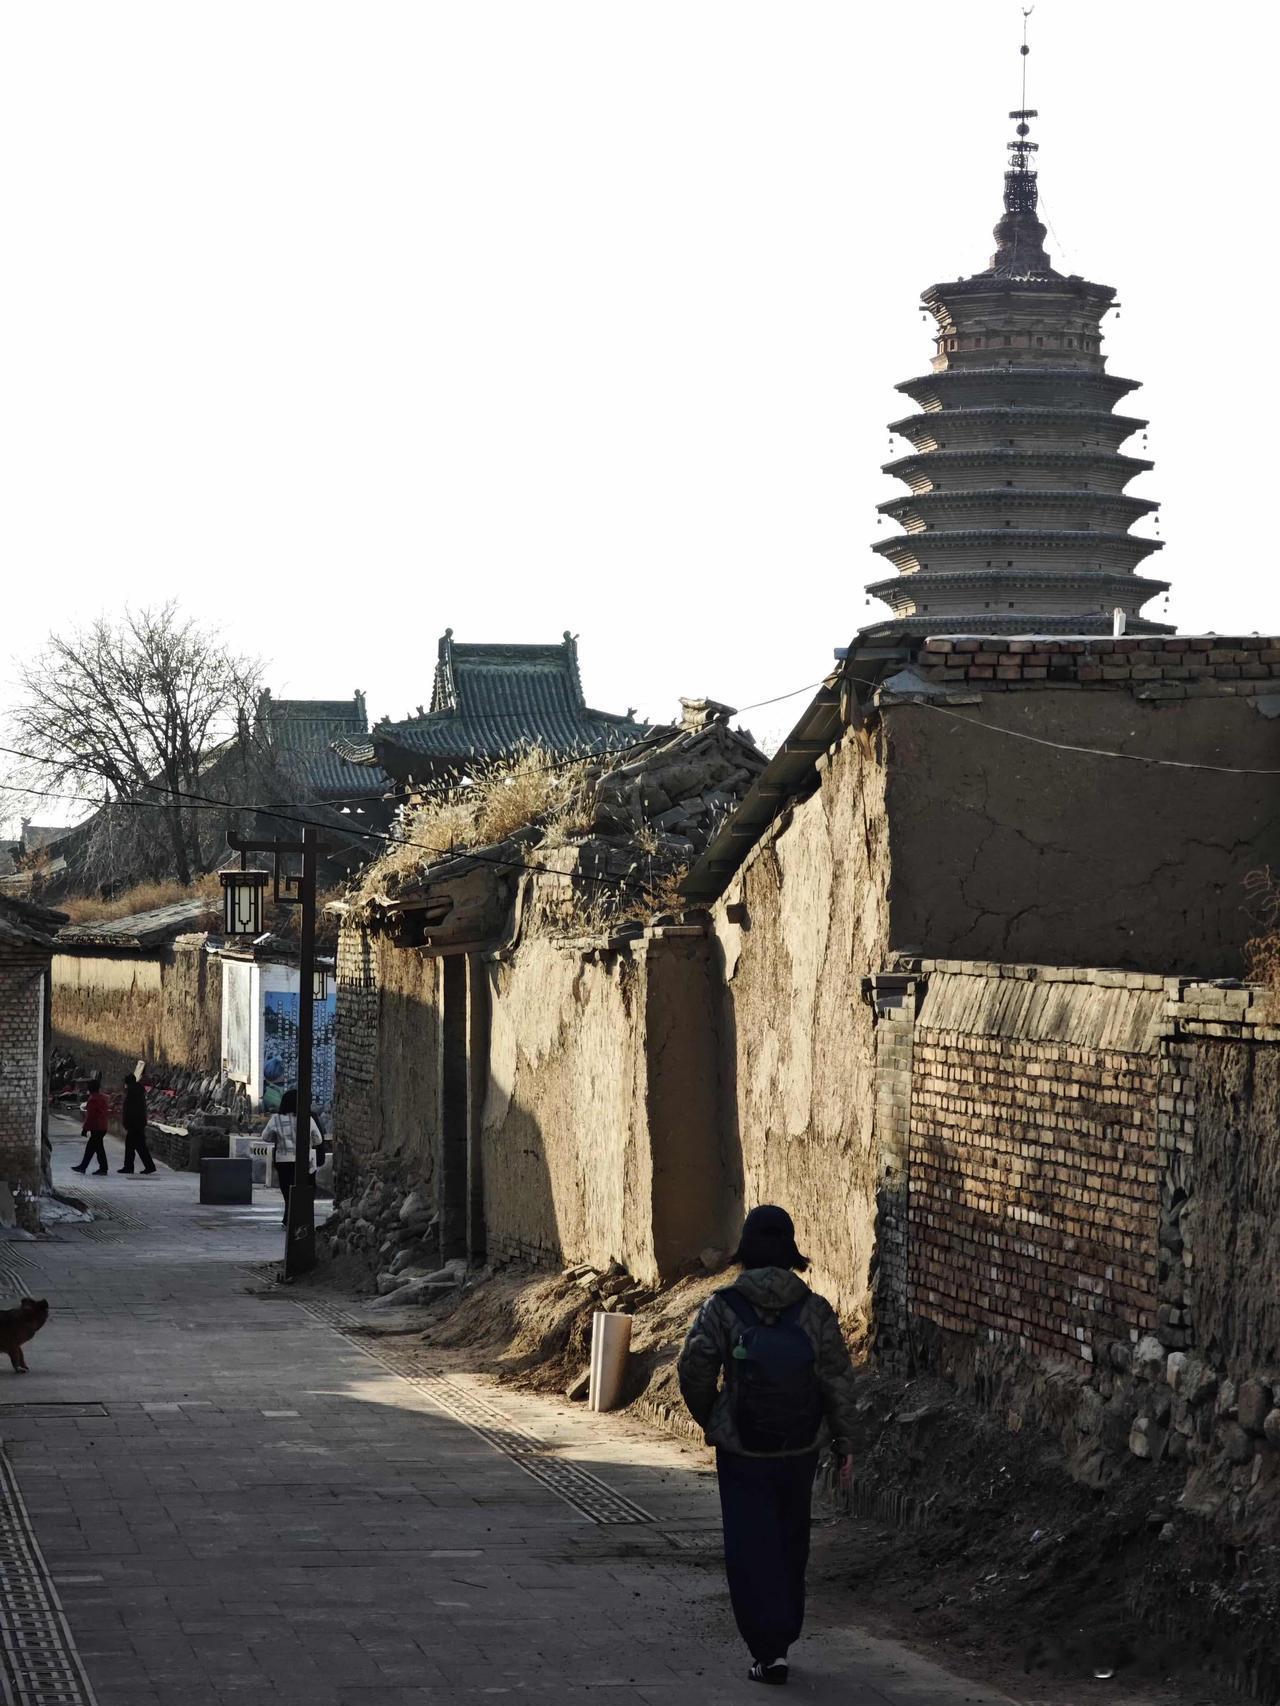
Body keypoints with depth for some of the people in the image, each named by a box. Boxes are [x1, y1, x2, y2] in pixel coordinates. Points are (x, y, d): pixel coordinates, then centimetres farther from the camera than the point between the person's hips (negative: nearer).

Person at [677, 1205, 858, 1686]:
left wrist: (707, 1420, 7)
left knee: (751, 1551, 3)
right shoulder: (815, 1309, -3)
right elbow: (837, 1379, -4)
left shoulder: (722, 1307, -9)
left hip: (742, 1449, -3)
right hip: (801, 1448, 3)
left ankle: (769, 1650, -5)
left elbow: (694, 1370, -12)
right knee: (790, 1546, 19)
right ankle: (783, 1635, 31)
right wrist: (844, 1444, 3)